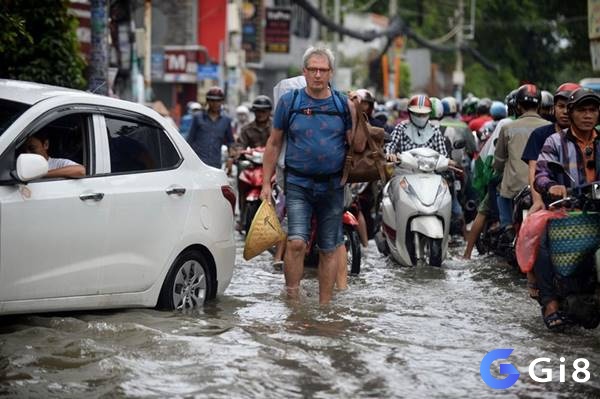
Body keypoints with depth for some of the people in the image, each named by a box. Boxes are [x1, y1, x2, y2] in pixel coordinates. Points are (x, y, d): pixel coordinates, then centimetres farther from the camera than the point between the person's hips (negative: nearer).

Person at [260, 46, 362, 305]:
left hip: (332, 186, 2)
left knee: (329, 250, 8)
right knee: (296, 242, -17)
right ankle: (292, 300, -9)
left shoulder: (343, 104, 3)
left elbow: (358, 147, 3)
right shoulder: (289, 101, 1)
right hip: (298, 184, -2)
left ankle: (324, 306, 17)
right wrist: (266, 183, 2)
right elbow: (274, 143, 7)